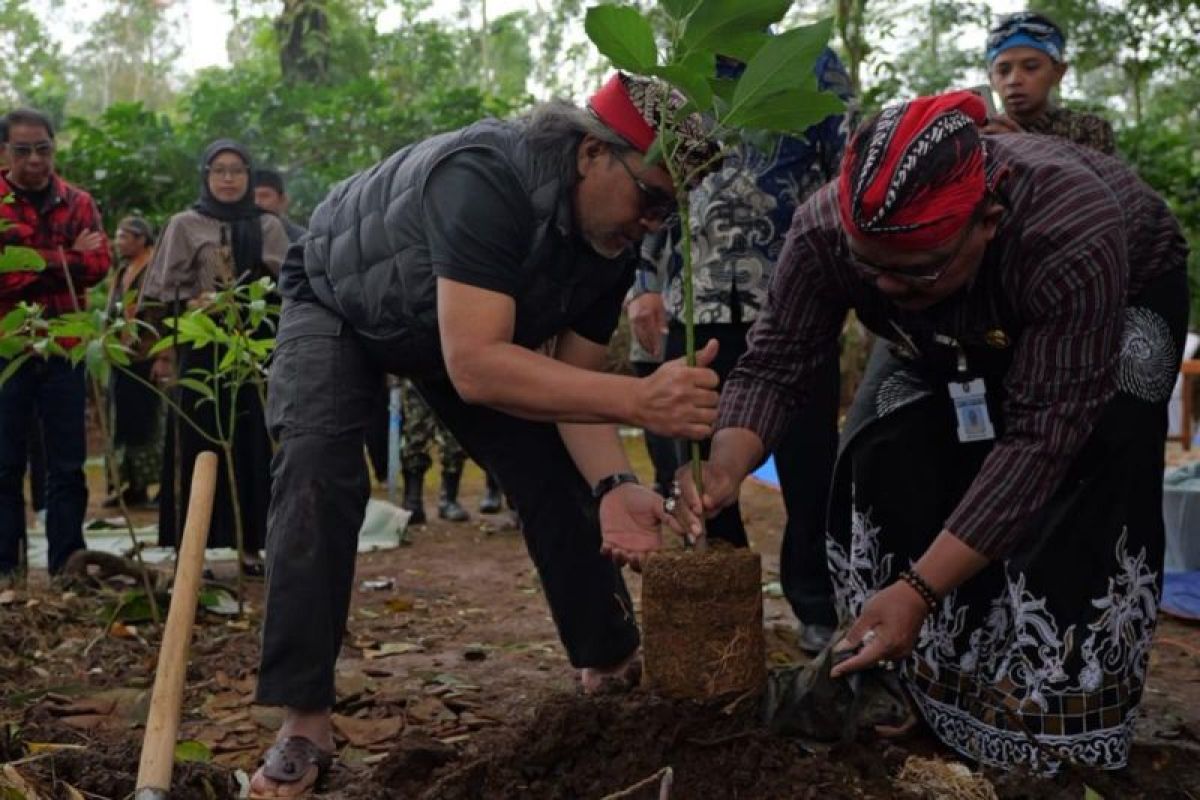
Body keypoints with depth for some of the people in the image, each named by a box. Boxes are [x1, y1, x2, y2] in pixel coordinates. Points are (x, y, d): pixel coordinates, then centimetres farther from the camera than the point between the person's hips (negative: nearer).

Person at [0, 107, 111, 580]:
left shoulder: (77, 203, 8)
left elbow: (98, 264, -4)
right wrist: (64, 259, -11)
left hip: (64, 348, 2)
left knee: (68, 464, 6)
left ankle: (67, 560, 14)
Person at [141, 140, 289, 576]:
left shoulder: (269, 227, 12)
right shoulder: (184, 225, 6)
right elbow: (164, 294, 2)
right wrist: (164, 348, -6)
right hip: (201, 350, -2)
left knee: (254, 447, 2)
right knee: (199, 447, -2)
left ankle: (251, 544, 9)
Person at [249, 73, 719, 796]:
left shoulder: (614, 242, -18)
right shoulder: (486, 180, -42)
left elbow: (574, 379, -15)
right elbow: (473, 366, -50)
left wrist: (614, 484, -34)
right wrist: (638, 399, -57)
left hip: (472, 326, 6)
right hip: (343, 303, -6)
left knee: (555, 473, -2)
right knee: (319, 474, -26)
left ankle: (609, 660, 16)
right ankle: (305, 720, -17)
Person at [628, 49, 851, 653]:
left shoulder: (813, 65, 8)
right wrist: (644, 284, 7)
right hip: (695, 306, 3)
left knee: (807, 458, 4)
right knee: (702, 465, 7)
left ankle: (818, 607, 17)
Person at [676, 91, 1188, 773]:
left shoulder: (1073, 238, -44)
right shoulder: (824, 231, -33)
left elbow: (1040, 438, -42)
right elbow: (775, 364, -26)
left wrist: (923, 589, -46)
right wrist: (726, 467, -46)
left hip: (1122, 299, -3)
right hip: (954, 334, 4)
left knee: (1080, 480, -22)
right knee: (886, 458, -12)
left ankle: (1068, 720, -4)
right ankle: (912, 690, 6)